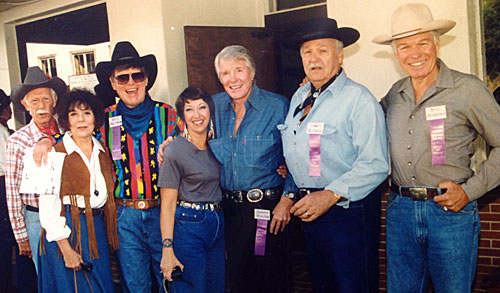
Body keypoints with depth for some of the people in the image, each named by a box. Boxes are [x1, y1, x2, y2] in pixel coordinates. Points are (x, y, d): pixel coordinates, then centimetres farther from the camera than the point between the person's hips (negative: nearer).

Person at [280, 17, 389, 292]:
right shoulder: (299, 97, 11)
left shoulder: (359, 99, -13)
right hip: (308, 208, 7)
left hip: (347, 210, -7)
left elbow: (375, 165, -22)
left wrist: (331, 195, -27)